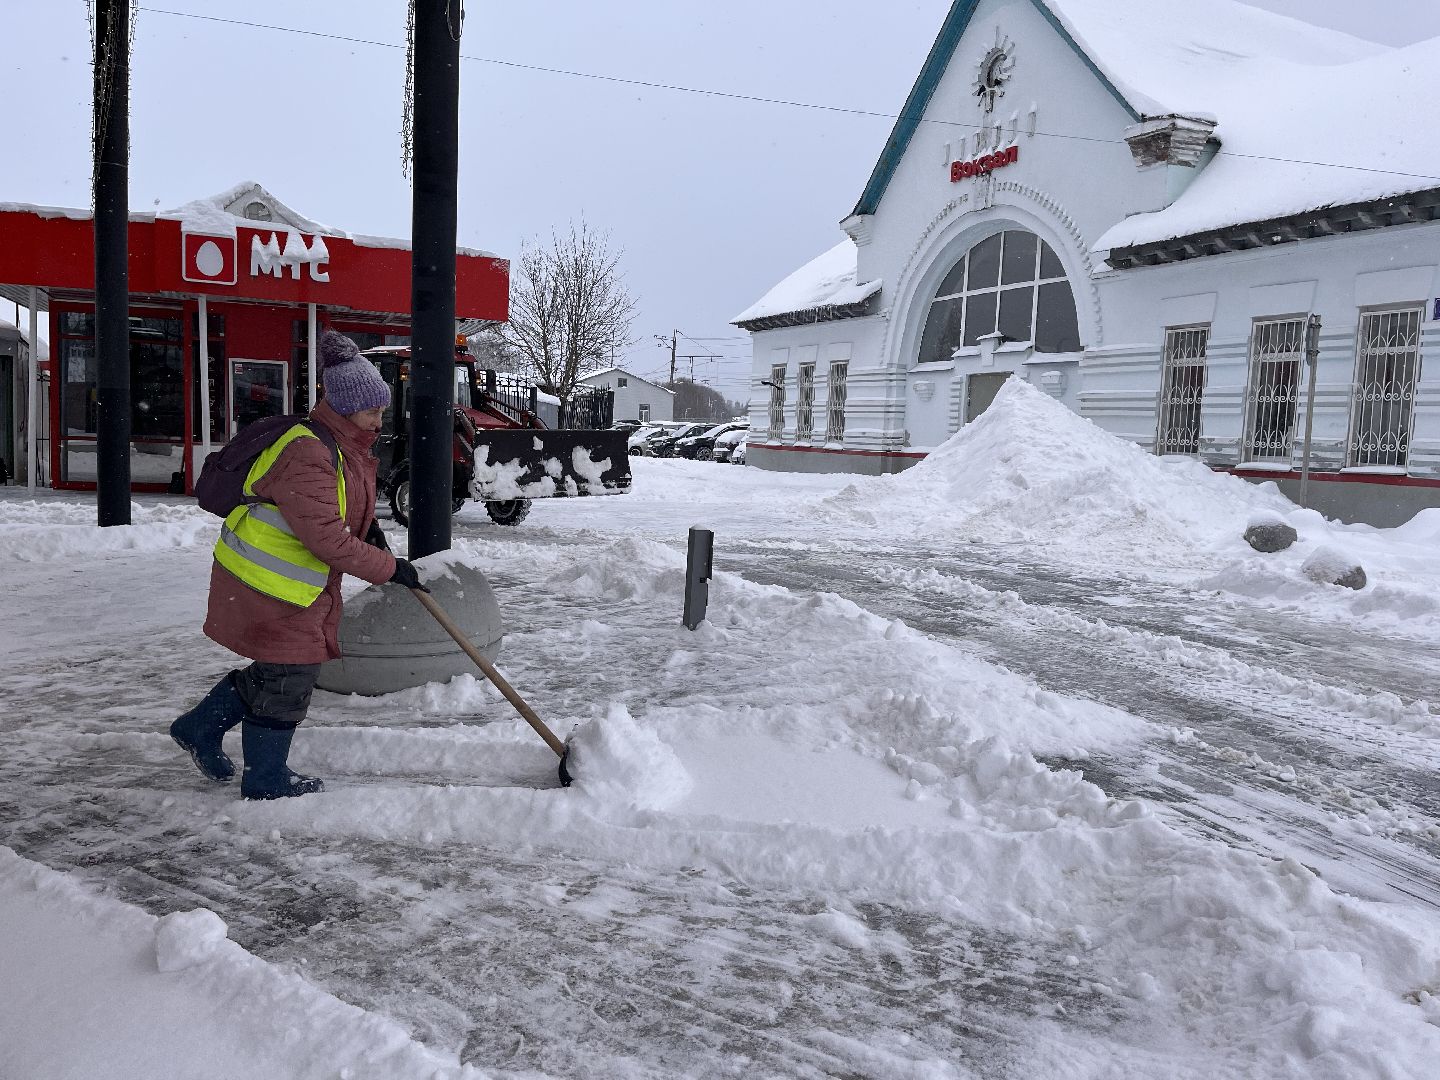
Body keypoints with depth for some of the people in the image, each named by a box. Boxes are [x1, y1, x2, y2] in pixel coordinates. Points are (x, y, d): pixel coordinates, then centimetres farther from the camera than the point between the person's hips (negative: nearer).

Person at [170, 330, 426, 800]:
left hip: (300, 580, 10)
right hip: (269, 584, -10)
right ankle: (266, 779, 19)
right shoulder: (308, 454, -26)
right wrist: (388, 568, -24)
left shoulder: (347, 444, 7)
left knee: (281, 668, 19)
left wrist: (366, 524, 5)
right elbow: (327, 538, -31)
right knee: (288, 675, 2)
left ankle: (199, 728, 35)